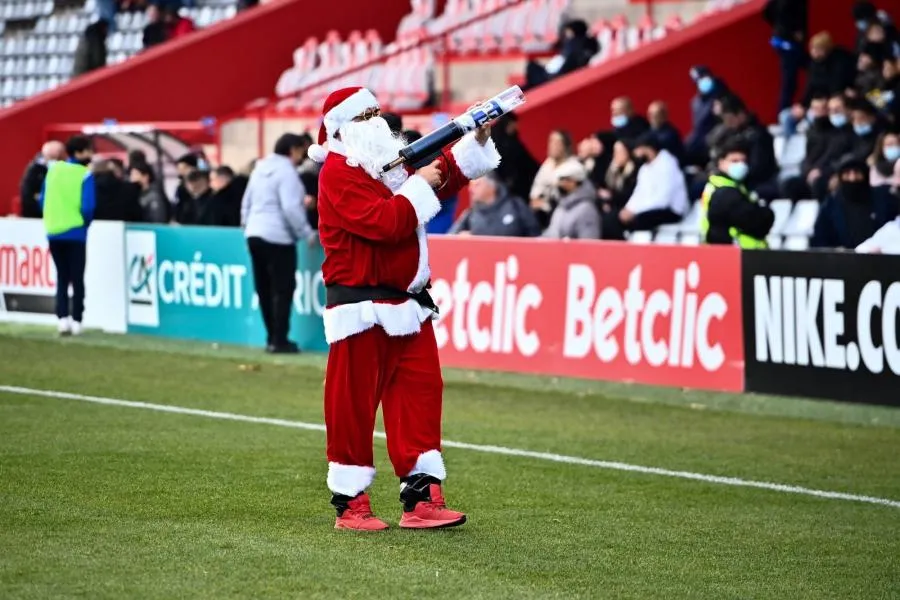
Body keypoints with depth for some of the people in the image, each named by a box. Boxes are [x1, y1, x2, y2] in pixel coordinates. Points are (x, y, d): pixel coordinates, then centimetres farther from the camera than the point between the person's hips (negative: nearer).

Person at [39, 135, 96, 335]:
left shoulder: (53, 169, 4)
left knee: (61, 277, 13)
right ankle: (76, 321, 3)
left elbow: (43, 201, 6)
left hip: (53, 231, 4)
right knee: (77, 278, 6)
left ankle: (63, 318, 2)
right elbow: (88, 207, -17)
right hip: (75, 233, -4)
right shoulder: (85, 175, -10)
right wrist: (85, 223, 3)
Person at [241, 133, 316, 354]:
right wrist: (307, 234, -13)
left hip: (254, 234, 9)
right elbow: (291, 208, -20)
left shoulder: (261, 168, 15)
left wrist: (247, 224, 27)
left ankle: (273, 338, 16)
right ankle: (279, 340, -7)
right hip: (278, 237, -9)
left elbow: (246, 202, 20)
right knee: (283, 288, -5)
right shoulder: (286, 171, -13)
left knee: (265, 288, 12)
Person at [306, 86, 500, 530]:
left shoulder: (389, 164, 17)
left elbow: (445, 176, 22)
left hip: (406, 306, 9)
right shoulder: (339, 173, -12)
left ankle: (422, 498, 6)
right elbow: (384, 222, -24)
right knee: (353, 404, -1)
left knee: (420, 394, 4)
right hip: (361, 310, -9)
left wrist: (478, 140, 10)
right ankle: (350, 503, 7)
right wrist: (420, 185, -15)